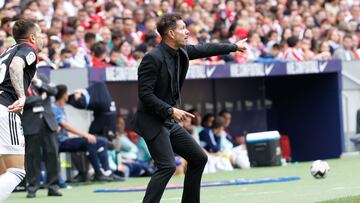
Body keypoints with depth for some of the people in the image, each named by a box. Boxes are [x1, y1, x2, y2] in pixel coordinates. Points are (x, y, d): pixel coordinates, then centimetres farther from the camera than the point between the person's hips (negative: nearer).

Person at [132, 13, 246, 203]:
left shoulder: (182, 52, 4)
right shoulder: (153, 58, -20)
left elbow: (205, 49, 22)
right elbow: (145, 94, -22)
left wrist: (234, 47, 34)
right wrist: (170, 110, -24)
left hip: (169, 122, 9)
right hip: (152, 122, -9)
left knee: (199, 158, 12)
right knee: (167, 166, -21)